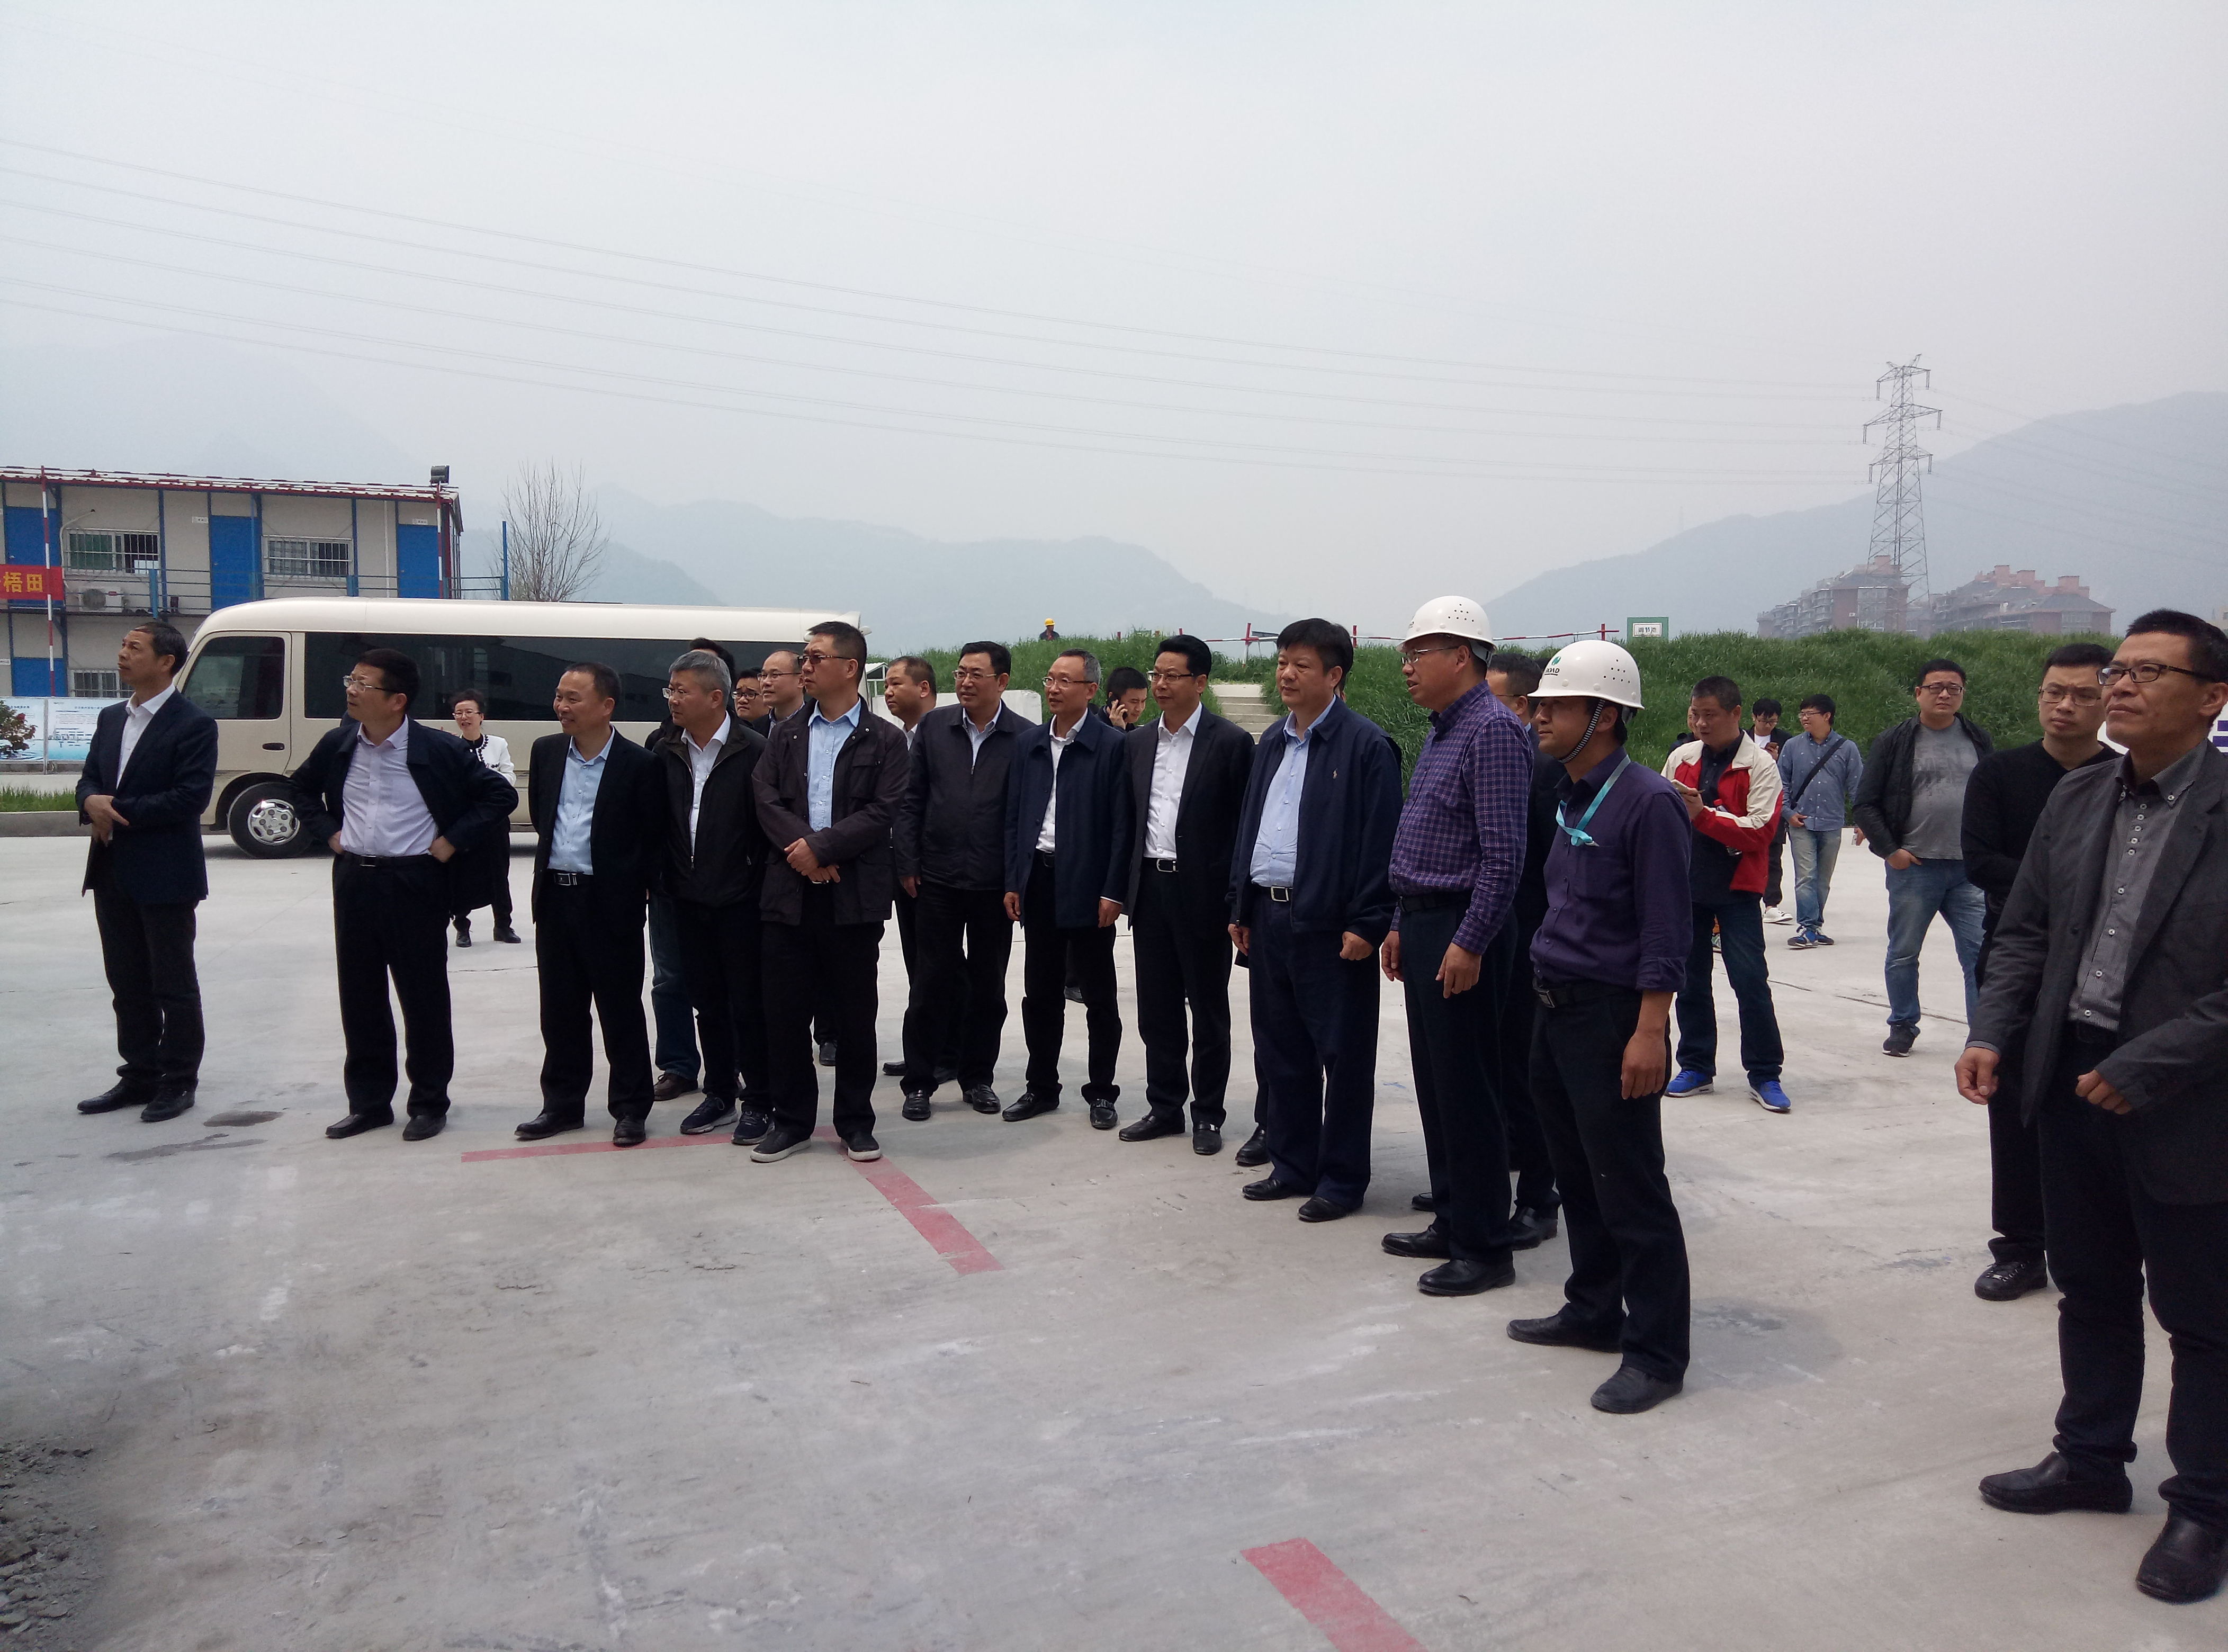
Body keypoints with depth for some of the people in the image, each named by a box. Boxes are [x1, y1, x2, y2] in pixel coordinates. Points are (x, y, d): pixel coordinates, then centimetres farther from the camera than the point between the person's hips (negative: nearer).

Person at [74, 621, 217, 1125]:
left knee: (173, 984, 3)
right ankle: (139, 1077, 24)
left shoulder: (194, 724, -10)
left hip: (165, 875, -7)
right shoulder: (110, 718, 14)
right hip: (112, 871, 7)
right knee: (127, 983, 14)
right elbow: (89, 779, 15)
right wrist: (91, 802, -8)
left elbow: (192, 797, -17)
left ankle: (179, 1081, 13)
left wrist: (121, 811, -16)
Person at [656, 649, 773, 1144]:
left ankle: (757, 1102, 14)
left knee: (748, 1005, 3)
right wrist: (667, 880, 7)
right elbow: (654, 819, 12)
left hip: (739, 902, -5)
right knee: (707, 1004, 14)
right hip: (688, 900, 5)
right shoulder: (665, 752, 5)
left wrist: (756, 885, -10)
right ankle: (720, 1093, 27)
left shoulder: (753, 752, -12)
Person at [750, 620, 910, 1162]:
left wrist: (820, 847, -15)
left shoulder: (884, 740, 2)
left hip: (855, 895, -3)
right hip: (790, 893, 3)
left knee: (856, 1014, 6)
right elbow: (768, 801, 2)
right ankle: (792, 1120, 19)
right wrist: (800, 850, -14)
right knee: (785, 1011, 5)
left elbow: (883, 812, -9)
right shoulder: (787, 736, 13)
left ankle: (855, 1122, 19)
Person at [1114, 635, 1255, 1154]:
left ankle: (1207, 1114, 17)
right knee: (1157, 1009, 12)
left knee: (1208, 1010, 6)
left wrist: (1235, 900, -11)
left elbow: (1244, 824, -7)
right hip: (1149, 888, 5)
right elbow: (1127, 820, 13)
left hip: (1202, 892, -5)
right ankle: (1164, 1106, 24)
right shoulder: (1137, 742, 10)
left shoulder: (1231, 742, -6)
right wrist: (1119, 888, 7)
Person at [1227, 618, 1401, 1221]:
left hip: (1330, 925, -8)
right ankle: (1292, 1165, 28)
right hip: (1268, 918, 8)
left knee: (1343, 1057, 3)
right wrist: (1242, 907, 14)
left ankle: (1342, 1180, 14)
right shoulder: (1272, 742, 14)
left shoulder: (1366, 745, -10)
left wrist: (1367, 923, -17)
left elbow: (1380, 839, -14)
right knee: (1279, 1052, 15)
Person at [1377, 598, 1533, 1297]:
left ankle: (1485, 1248, 8)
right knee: (1435, 1084, 15)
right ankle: (1452, 1224, 26)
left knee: (1466, 1091, -2)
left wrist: (1469, 943, -22)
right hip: (1424, 925, 10)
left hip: (1462, 933, -10)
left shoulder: (1493, 729, -15)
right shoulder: (1441, 731, 16)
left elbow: (1504, 854, -20)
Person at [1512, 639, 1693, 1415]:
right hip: (1556, 1009, 9)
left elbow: (1666, 933, -17)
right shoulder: (1571, 798, 12)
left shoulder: (1648, 802, -15)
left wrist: (1649, 1032, -20)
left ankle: (1656, 1351, 11)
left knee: (1630, 1190, -1)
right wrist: (1547, 994, 16)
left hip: (1612, 1016, -9)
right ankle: (1594, 1312, 32)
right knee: (1579, 1176, 18)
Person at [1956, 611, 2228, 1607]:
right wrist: (1993, 1034, -5)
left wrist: (2143, 1071, -20)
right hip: (2071, 1085, 6)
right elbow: (2025, 931, 9)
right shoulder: (2076, 799, 4)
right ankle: (2090, 1461, 38)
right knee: (2090, 1293, 20)